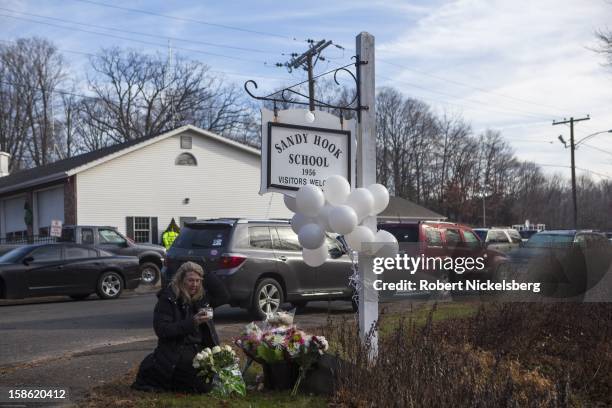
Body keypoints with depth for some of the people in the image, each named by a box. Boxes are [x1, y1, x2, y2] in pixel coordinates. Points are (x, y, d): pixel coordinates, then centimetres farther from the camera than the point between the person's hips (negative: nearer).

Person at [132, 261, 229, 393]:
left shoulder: (202, 297, 9)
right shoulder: (167, 299, -9)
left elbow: (223, 297, 9)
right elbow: (161, 330, -16)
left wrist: (209, 274, 3)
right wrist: (191, 323, -25)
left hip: (199, 349, 6)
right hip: (176, 352, -6)